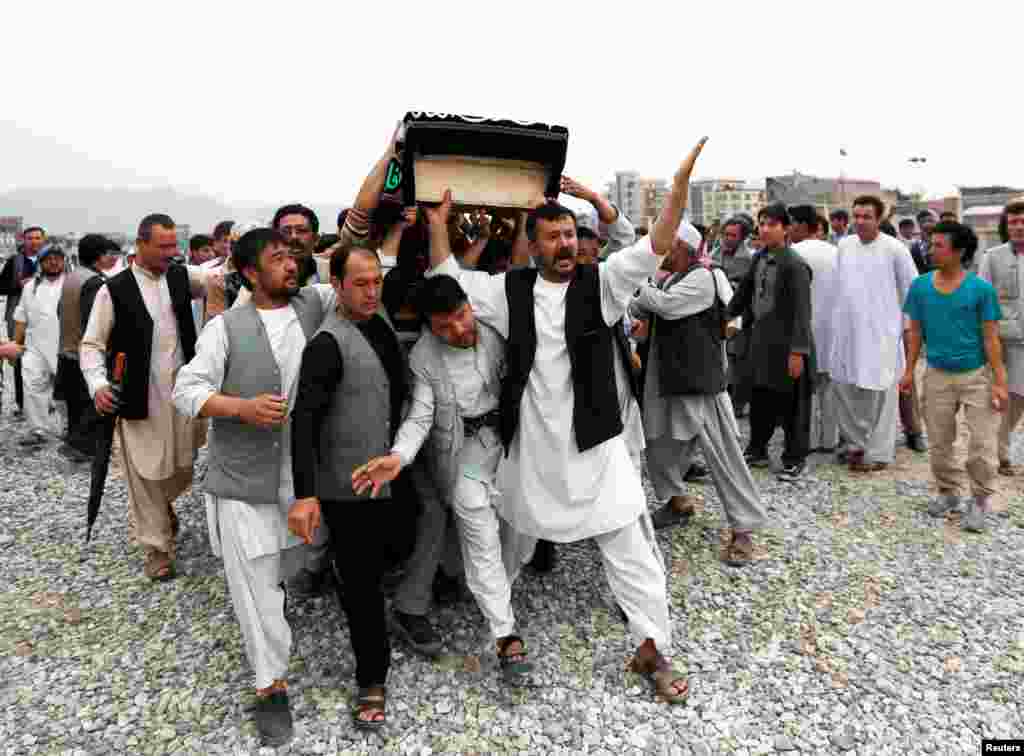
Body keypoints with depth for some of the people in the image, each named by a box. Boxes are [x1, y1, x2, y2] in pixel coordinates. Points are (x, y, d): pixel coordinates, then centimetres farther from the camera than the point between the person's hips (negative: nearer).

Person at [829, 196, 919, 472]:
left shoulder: (894, 248, -8)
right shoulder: (844, 245, 6)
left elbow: (912, 288, -1)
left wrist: (908, 323, 0)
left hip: (881, 331, -5)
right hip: (846, 330, 5)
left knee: (879, 392, 0)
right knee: (844, 387, 11)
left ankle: (878, 452, 10)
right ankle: (856, 442, 27)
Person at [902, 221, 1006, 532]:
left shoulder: (981, 289, -11)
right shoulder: (919, 286, -3)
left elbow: (990, 337, -9)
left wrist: (999, 382, -10)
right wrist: (909, 371, 3)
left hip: (977, 376, -3)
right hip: (938, 375, 3)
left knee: (981, 445, 1)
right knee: (939, 443, 12)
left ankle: (980, 500, 20)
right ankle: (948, 492, 31)